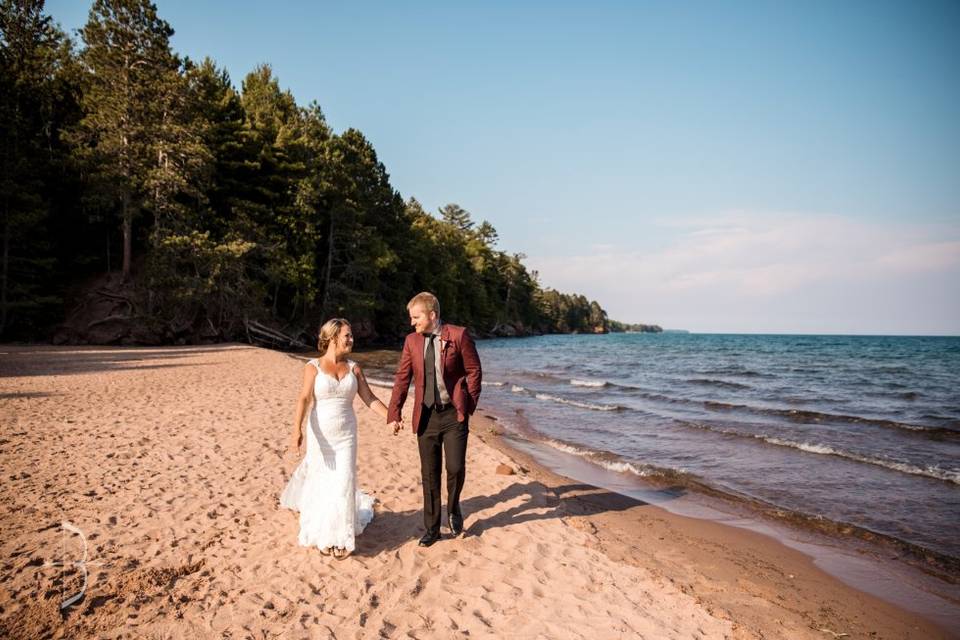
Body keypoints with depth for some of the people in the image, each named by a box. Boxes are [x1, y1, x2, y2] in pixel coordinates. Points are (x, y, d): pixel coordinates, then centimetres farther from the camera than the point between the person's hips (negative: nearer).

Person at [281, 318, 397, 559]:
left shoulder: (354, 368, 4)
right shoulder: (313, 367, -6)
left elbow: (370, 398, 3)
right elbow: (304, 399, -16)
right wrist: (297, 430, -27)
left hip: (346, 435, 2)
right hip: (320, 434, -2)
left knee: (343, 483, 0)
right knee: (320, 483, 9)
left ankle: (340, 538, 15)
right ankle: (322, 535, 30)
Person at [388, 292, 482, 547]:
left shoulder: (459, 335, -7)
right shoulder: (412, 340, 4)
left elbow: (474, 371, -2)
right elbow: (402, 378, 5)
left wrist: (468, 406, -6)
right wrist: (394, 414, 1)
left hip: (453, 414, -3)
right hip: (426, 416, 3)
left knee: (456, 468, -8)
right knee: (429, 475, 9)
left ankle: (453, 507, 24)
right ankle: (432, 528, 23)